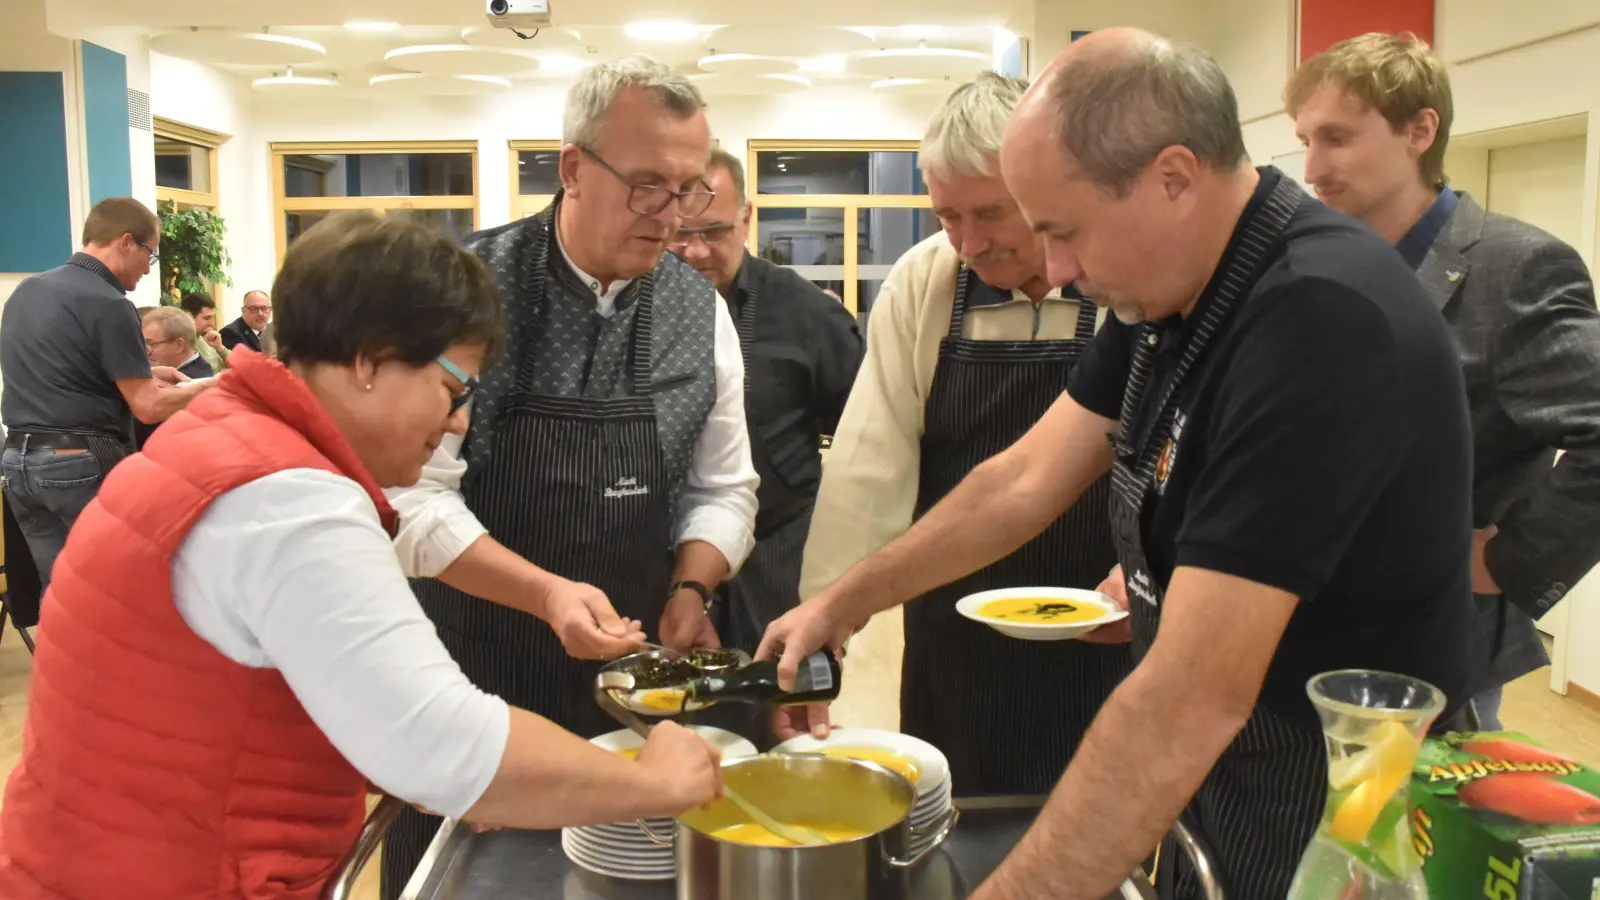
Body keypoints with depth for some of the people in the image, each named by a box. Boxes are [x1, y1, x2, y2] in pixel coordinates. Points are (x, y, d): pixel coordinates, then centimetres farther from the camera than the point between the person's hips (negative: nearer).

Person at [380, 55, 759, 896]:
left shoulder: (701, 311, -2)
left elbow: (722, 488, 5)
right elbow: (415, 499, -16)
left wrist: (690, 588, -13)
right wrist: (547, 594, -27)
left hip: (629, 674, 3)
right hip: (470, 671, -3)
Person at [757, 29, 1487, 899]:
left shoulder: (1320, 322, -30)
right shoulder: (1165, 291, -2)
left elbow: (1195, 699, -34)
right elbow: (1027, 479, 6)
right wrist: (841, 602, 7)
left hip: (1337, 826, -7)